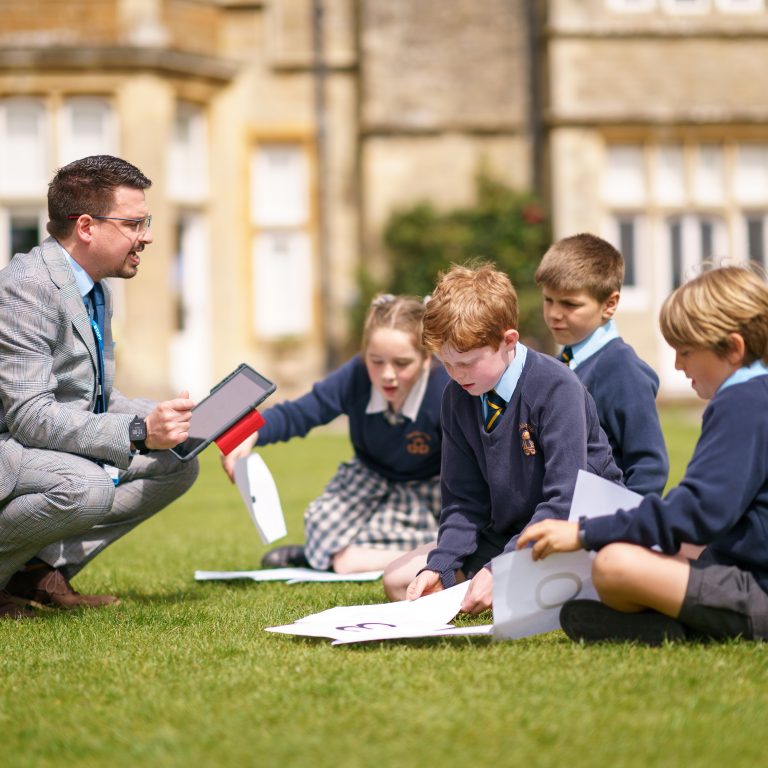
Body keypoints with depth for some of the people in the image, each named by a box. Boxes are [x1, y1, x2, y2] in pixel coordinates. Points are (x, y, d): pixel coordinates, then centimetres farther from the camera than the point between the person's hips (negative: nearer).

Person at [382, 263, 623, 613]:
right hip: (506, 534, 7)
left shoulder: (556, 387, -20)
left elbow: (564, 500, -24)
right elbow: (465, 500, 4)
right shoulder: (457, 397, 1)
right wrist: (440, 566, -14)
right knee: (397, 581, -2)